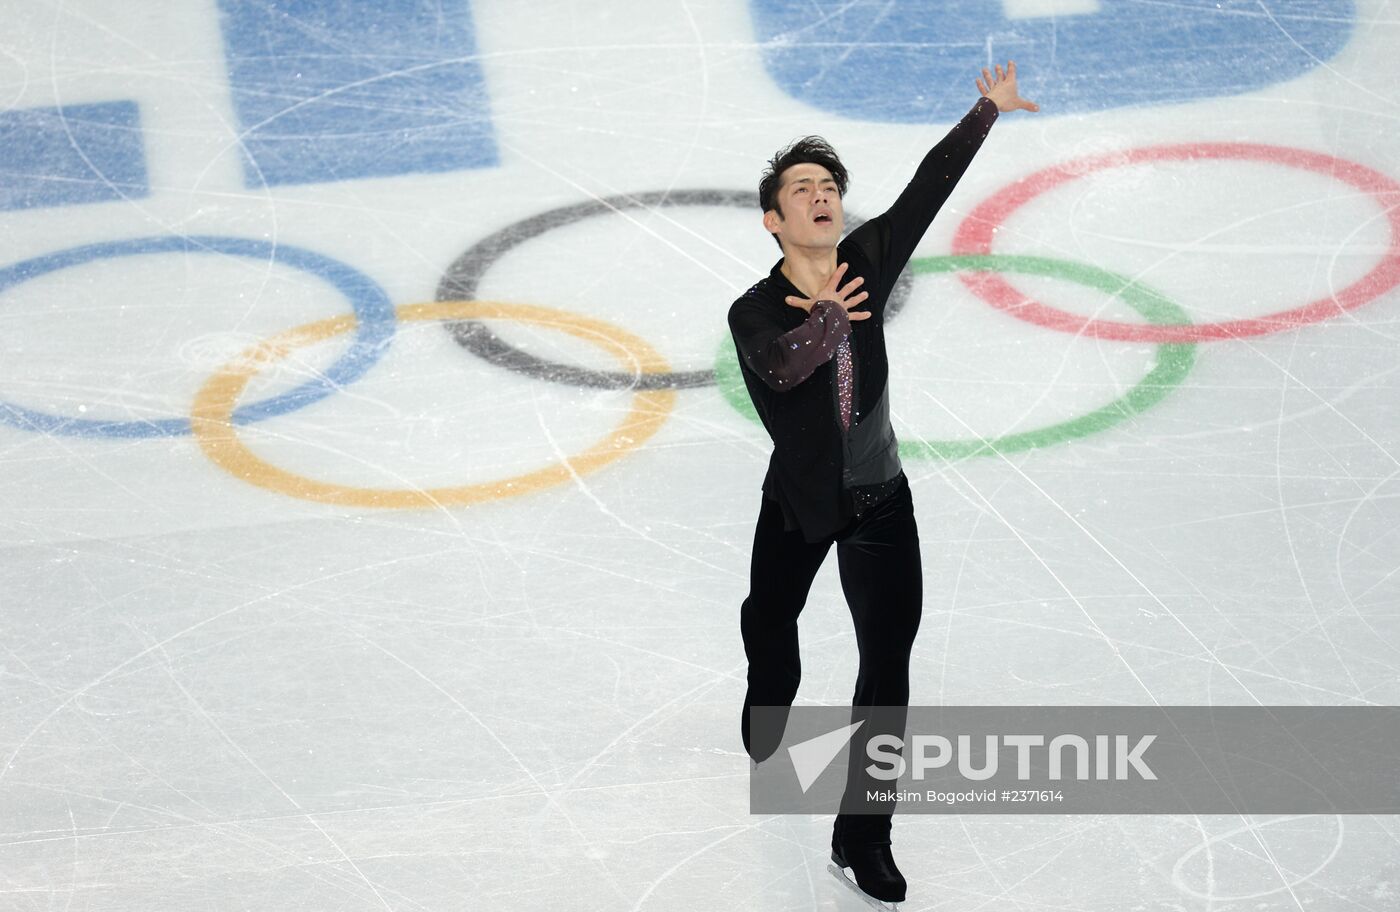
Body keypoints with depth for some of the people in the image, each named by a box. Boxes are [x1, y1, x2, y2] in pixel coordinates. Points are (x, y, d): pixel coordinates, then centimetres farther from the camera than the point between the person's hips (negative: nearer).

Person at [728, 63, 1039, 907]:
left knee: (888, 663, -2)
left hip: (880, 501, 2)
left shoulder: (865, 261, -11)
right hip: (799, 503, -2)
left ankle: (863, 835, 9)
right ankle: (768, 714, 59)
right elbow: (781, 365, -42)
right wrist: (825, 323, -57)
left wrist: (986, 110, -8)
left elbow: (929, 187, -8)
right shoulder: (756, 311, -21)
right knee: (769, 624, 24)